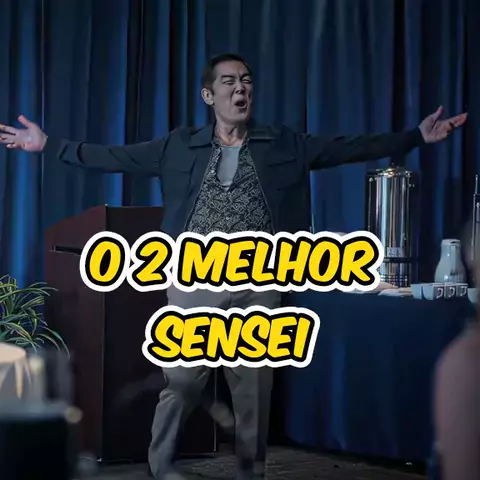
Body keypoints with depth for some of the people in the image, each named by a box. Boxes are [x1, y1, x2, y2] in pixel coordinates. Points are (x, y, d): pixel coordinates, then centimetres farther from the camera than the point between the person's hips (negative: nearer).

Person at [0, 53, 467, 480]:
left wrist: (417, 136, -4)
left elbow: (354, 148, 3)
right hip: (195, 284, 0)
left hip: (257, 287, 1)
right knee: (180, 383, -2)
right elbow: (112, 157, 8)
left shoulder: (286, 146, 7)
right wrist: (47, 144, 4)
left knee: (254, 390, 5)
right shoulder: (180, 147, 7)